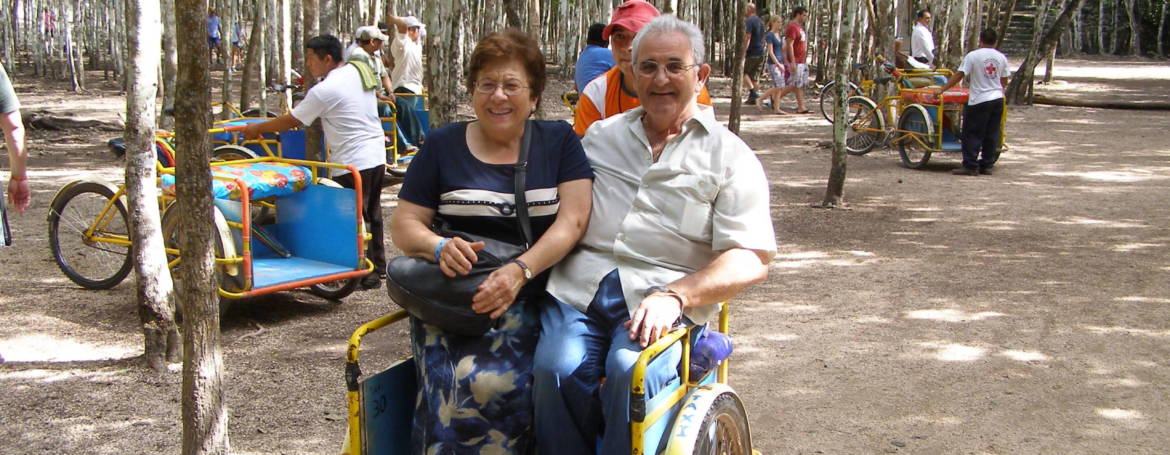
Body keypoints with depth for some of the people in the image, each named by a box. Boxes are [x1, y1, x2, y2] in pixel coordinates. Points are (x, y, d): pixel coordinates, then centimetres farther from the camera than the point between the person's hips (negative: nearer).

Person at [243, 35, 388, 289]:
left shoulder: (324, 91, -16)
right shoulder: (357, 73, 8)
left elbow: (292, 121, -8)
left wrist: (257, 129, 5)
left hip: (353, 163, -9)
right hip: (377, 156, 9)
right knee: (372, 214, 20)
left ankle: (367, 276, 1)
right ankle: (378, 265, 31)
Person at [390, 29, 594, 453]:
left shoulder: (558, 141, 11)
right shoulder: (443, 145, 12)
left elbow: (573, 219, -2)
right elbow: (403, 224, 11)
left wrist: (520, 271, -18)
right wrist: (439, 247, -12)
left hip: (532, 300, -1)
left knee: (494, 383, -30)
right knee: (451, 387, -29)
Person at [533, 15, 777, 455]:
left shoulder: (730, 157, 8)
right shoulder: (600, 135, 21)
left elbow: (752, 259, -2)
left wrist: (674, 296, -16)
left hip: (663, 297, -2)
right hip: (579, 285, 3)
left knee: (632, 373, -32)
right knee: (557, 368, -27)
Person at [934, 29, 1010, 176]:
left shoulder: (972, 56, -9)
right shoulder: (1001, 58, 7)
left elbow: (958, 75, -10)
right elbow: (1004, 81, 14)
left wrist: (942, 89, -4)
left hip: (979, 101, -5)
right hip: (997, 99, 5)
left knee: (972, 134, 0)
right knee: (991, 135, 10)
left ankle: (970, 165, -3)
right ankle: (987, 165, 15)